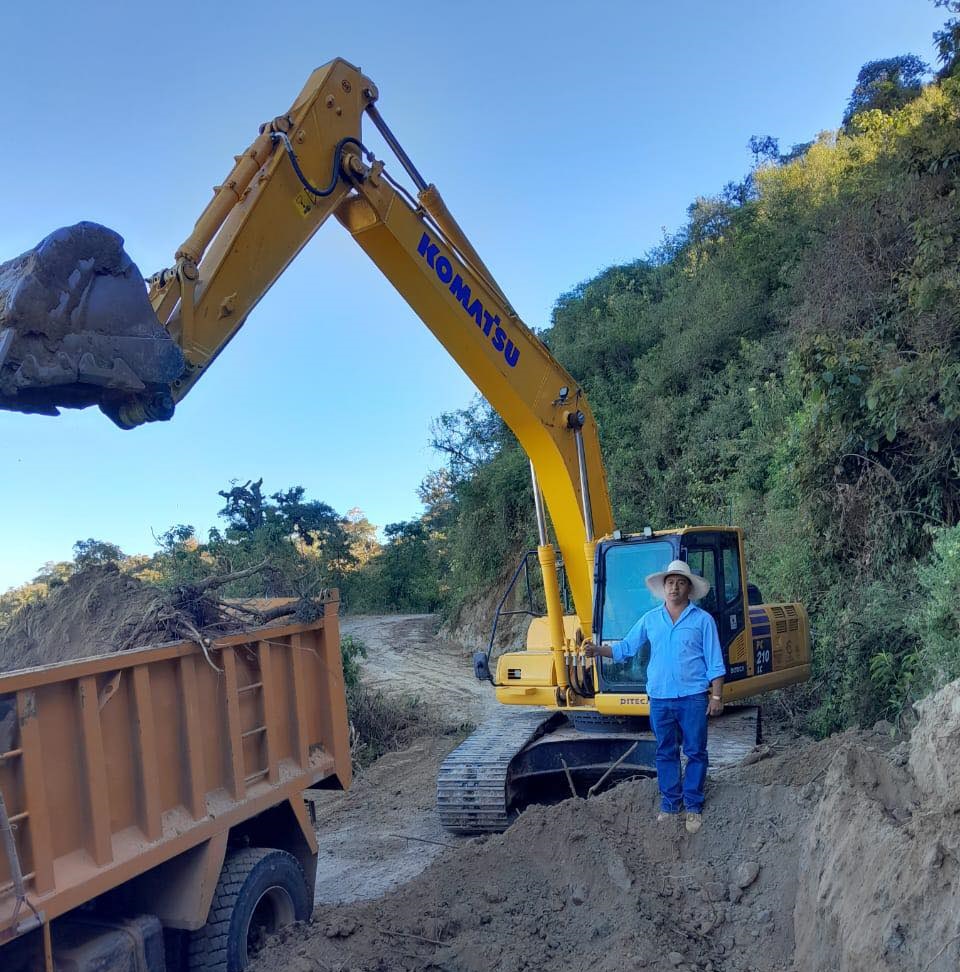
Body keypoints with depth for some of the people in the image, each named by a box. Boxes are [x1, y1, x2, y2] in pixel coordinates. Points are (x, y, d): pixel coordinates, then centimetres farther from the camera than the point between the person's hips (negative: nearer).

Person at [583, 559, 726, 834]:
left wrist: (716, 696, -6)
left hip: (693, 698, -3)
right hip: (660, 698, 3)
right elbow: (626, 648, 8)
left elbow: (714, 662, 0)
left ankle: (693, 807, 13)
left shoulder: (703, 620, 0)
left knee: (695, 752, 2)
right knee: (665, 753, 10)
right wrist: (598, 650, -7)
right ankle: (669, 804, 20)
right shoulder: (650, 620, 8)